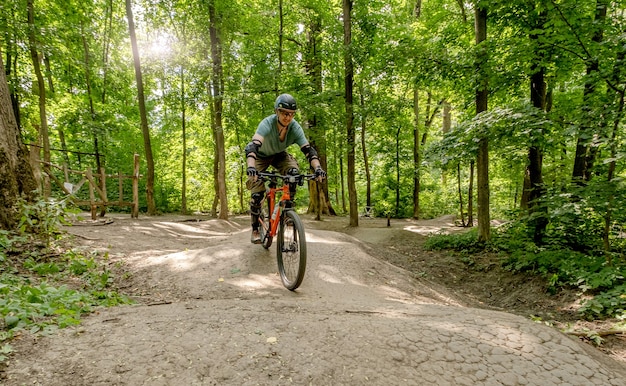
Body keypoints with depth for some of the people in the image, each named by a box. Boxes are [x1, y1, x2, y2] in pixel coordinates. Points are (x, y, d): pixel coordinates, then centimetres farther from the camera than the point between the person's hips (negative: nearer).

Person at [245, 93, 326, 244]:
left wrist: (317, 168, -49)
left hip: (279, 155, 3)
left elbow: (308, 149, -31)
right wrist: (250, 167, -65)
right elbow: (253, 146, -48)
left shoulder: (295, 127, -26)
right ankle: (255, 230, 3)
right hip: (261, 156, -2)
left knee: (294, 172, -28)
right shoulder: (267, 124, -35)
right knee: (257, 192, -14)